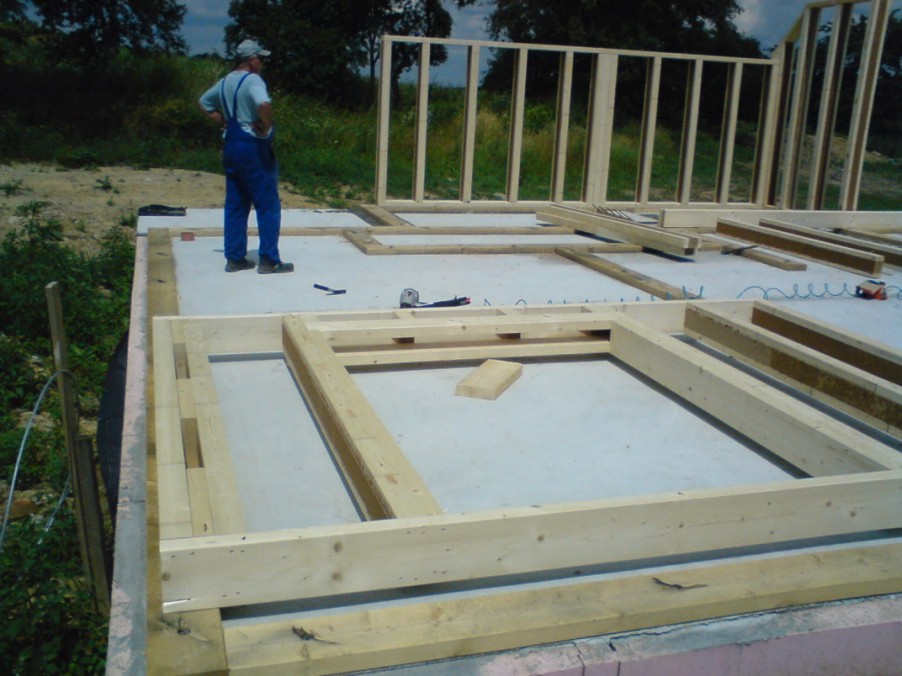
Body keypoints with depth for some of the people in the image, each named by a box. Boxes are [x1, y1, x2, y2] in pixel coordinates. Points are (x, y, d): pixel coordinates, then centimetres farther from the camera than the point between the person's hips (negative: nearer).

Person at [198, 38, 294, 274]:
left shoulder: (224, 82, 13)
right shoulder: (252, 80, -13)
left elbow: (204, 103, 26)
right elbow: (264, 104, -33)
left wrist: (225, 121, 16)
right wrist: (266, 128, -17)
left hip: (231, 146, 8)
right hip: (254, 147, -8)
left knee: (235, 205, 11)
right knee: (268, 205, -1)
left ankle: (235, 258, 14)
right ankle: (269, 260, -1)